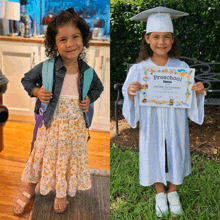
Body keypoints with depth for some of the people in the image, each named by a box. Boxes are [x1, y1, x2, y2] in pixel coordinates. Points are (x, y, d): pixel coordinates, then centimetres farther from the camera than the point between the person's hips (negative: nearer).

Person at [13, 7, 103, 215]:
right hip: (52, 124, -2)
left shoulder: (87, 71, -7)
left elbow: (98, 87, 13)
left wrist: (90, 99, -5)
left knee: (69, 158, 18)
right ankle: (28, 191, 42)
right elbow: (27, 79, 3)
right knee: (44, 156, 15)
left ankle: (62, 193, 44)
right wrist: (37, 91, -15)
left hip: (75, 126, 2)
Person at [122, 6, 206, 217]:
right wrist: (130, 93, -28)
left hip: (175, 126, 1)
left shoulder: (181, 67, -8)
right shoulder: (138, 69, -11)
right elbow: (131, 102, -6)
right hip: (152, 126, -1)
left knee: (175, 157, 16)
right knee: (155, 157, 15)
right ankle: (160, 194, 41)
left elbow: (190, 99, -1)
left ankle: (173, 192, 43)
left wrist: (198, 92, -23)